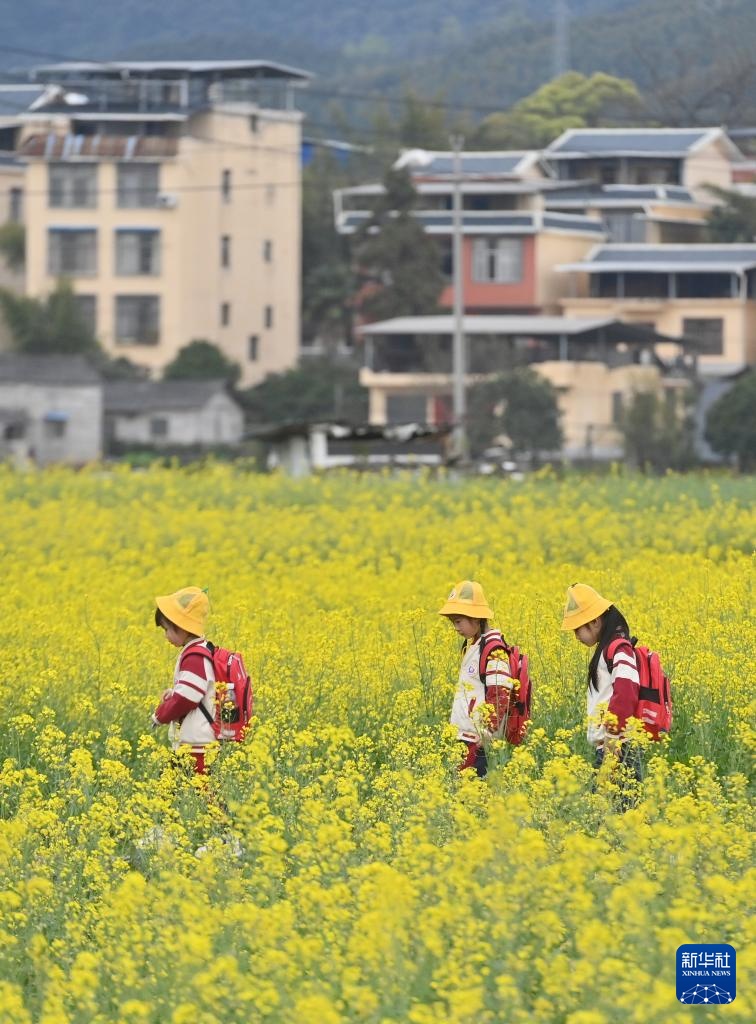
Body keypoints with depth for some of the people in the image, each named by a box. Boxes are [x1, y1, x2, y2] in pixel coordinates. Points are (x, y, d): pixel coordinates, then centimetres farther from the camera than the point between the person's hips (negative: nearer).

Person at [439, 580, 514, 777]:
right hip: (463, 737, 9)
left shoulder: (492, 648, -13)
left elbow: (500, 695, -19)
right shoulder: (471, 646, 15)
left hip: (476, 742, -9)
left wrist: (485, 735, -23)